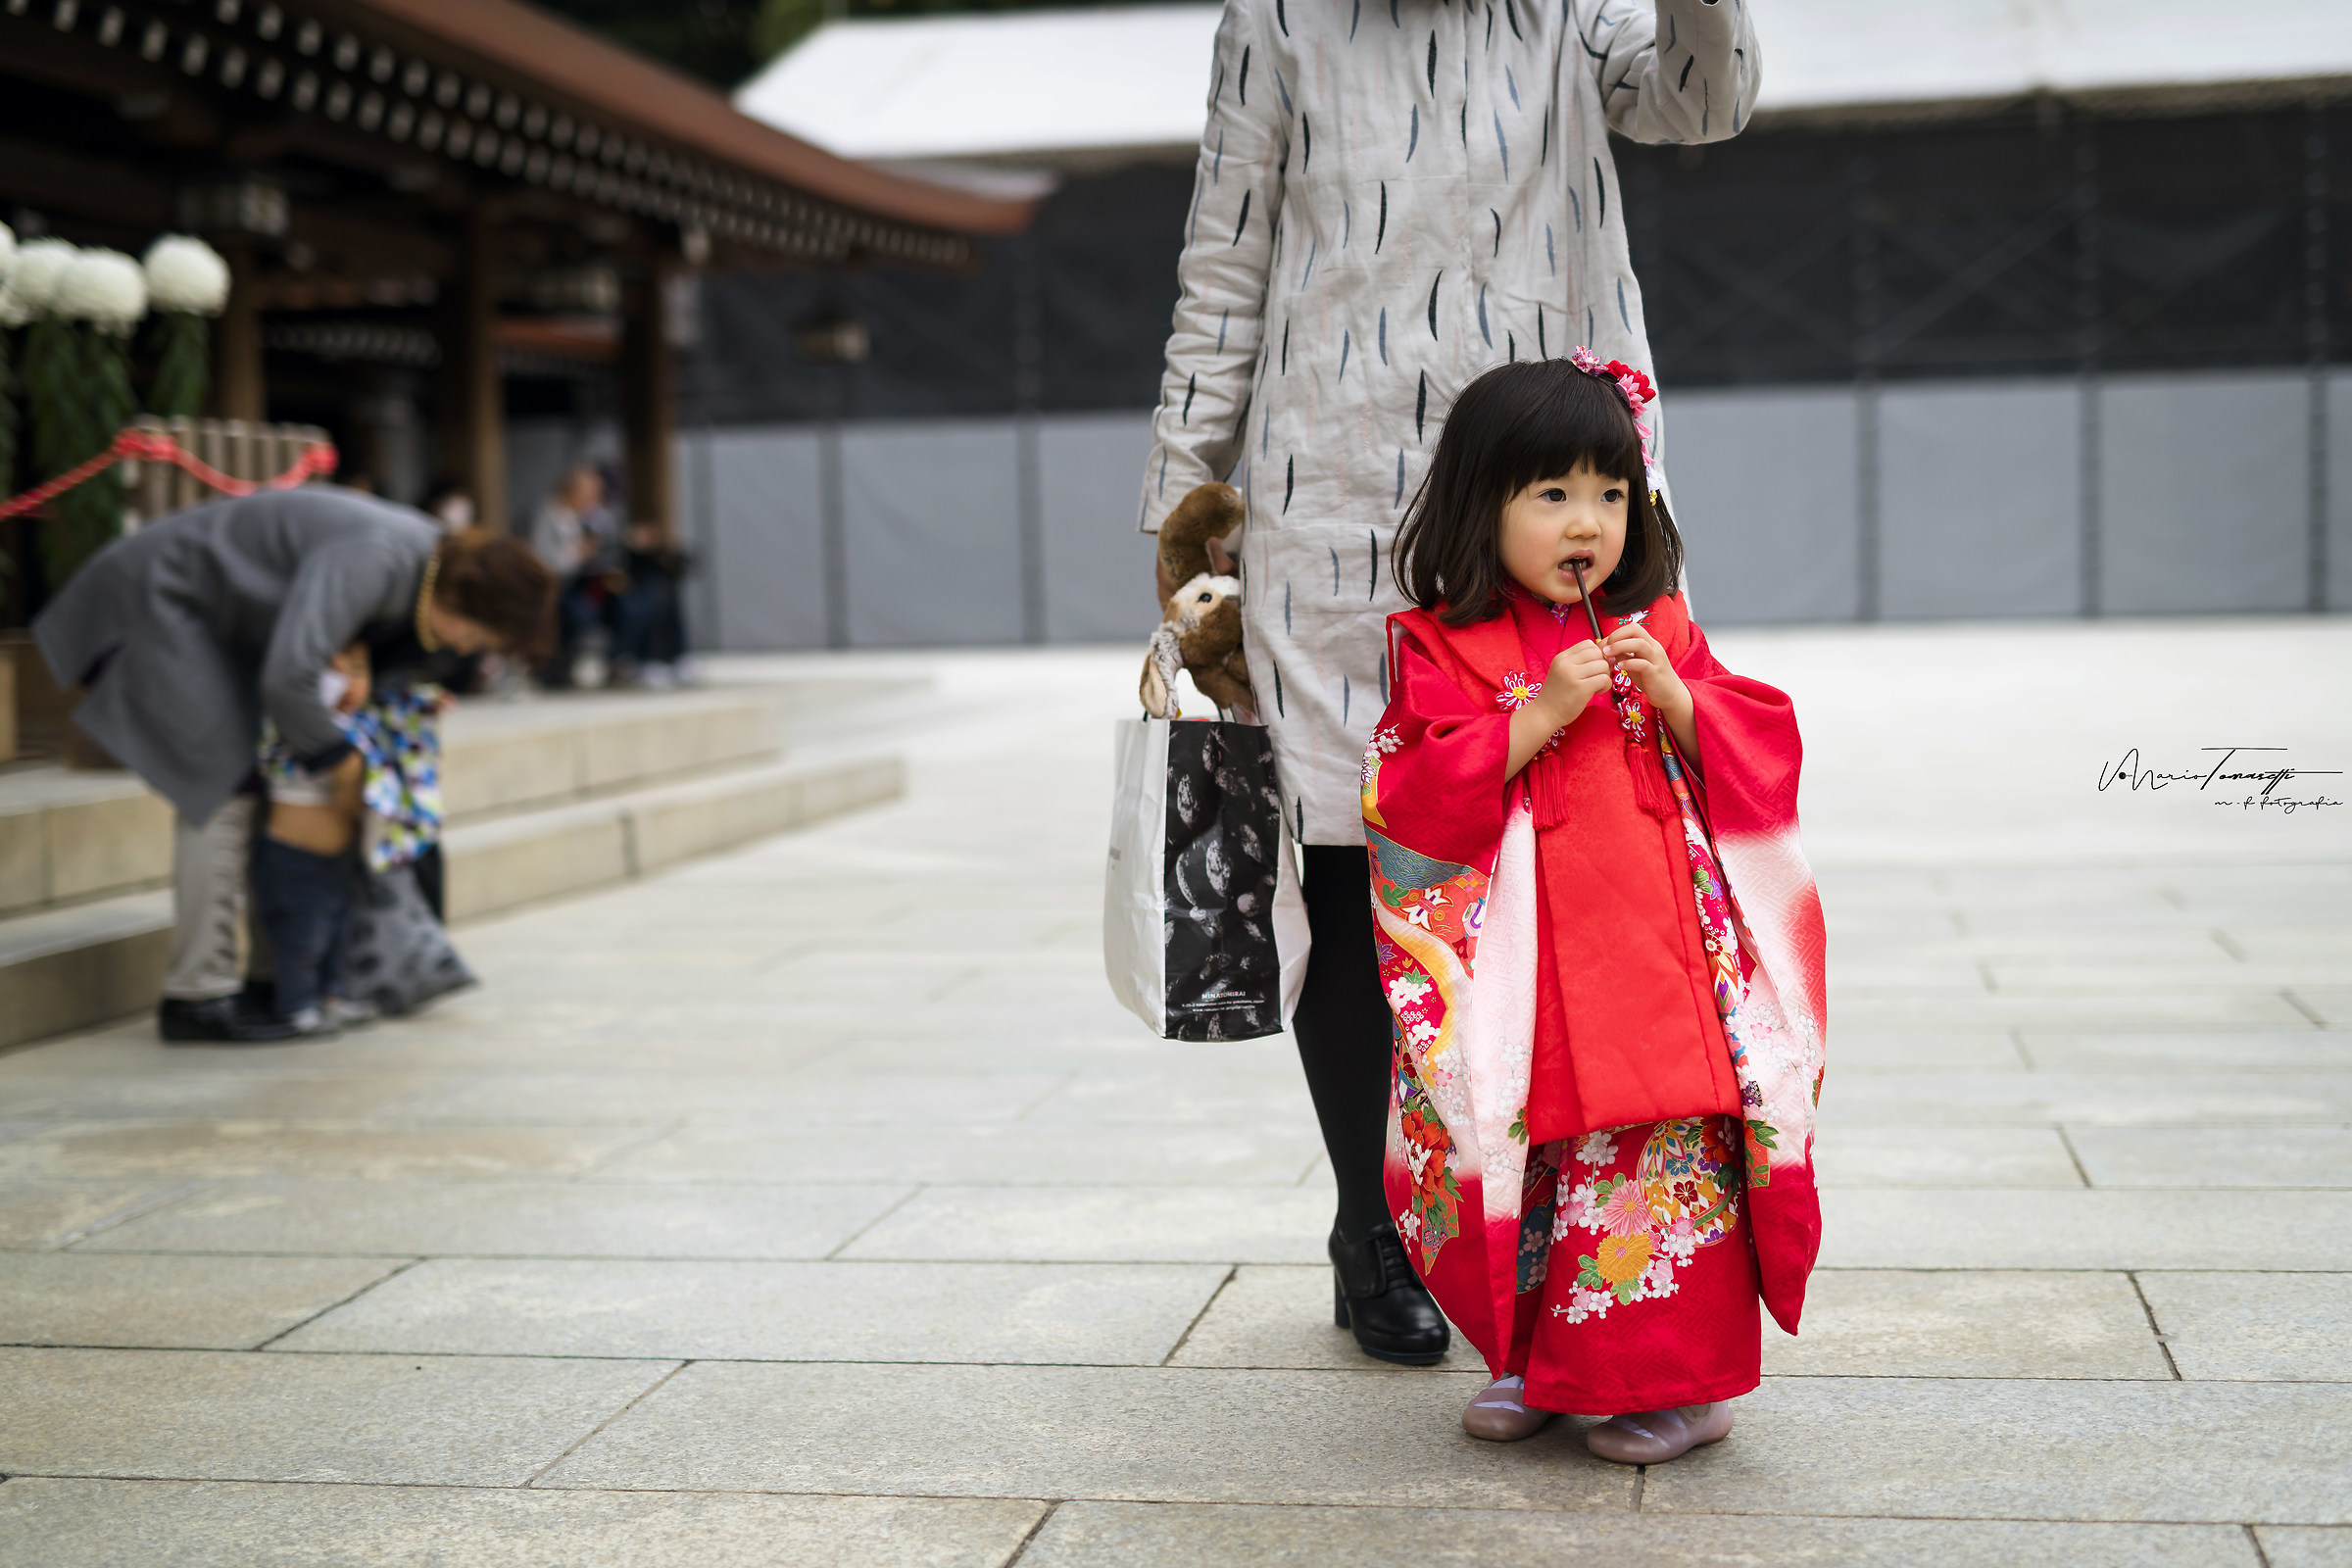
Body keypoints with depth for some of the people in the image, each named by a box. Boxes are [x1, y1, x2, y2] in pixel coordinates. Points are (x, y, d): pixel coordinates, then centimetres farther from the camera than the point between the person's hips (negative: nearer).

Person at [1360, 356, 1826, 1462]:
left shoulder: (1660, 630, 10)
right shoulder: (1444, 648, 0)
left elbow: (1760, 754, 8)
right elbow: (1413, 798, -11)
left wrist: (1671, 694, -9)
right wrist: (1540, 716, -17)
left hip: (1661, 946, 2)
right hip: (1525, 957, -1)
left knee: (1668, 1147, -3)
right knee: (1536, 1143, 4)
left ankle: (1680, 1376, 9)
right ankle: (1534, 1362, 22)